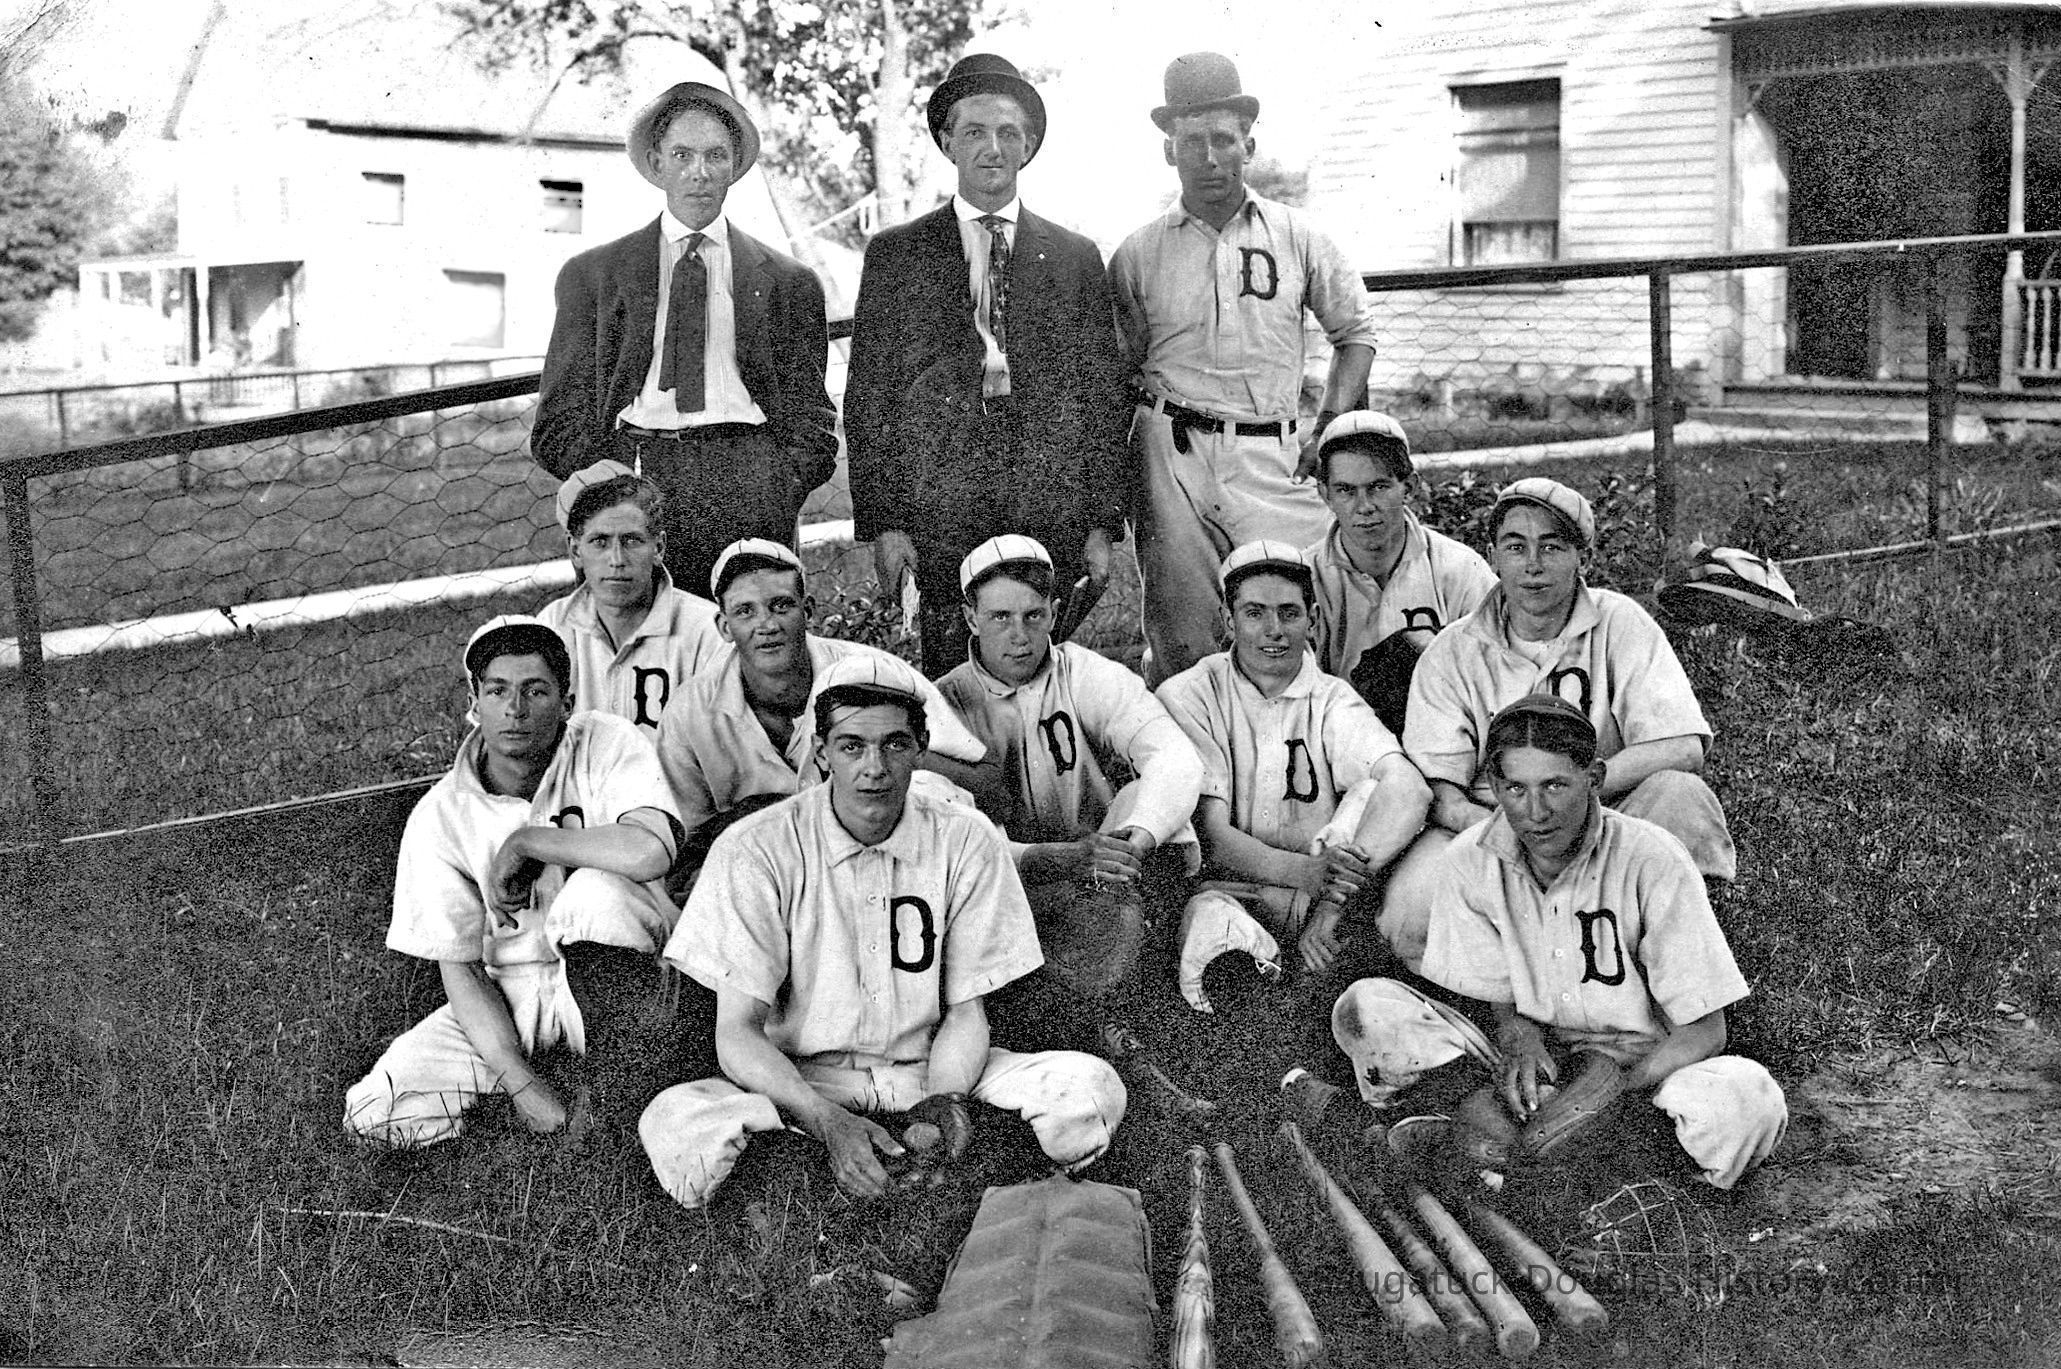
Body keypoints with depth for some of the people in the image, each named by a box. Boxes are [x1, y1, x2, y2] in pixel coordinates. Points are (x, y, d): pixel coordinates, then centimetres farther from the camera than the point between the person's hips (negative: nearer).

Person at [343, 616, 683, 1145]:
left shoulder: (607, 744, -13)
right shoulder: (440, 817, -8)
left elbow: (651, 851, -34)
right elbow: (460, 970, -7)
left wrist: (525, 841, -21)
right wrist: (523, 1084, -19)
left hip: (610, 970, -2)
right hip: (512, 995, 2)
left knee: (598, 887, -34)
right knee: (372, 1111, -17)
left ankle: (630, 1078, -15)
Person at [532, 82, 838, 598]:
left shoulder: (788, 282, 18)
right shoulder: (590, 275, 17)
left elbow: (810, 419, 16)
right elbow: (562, 420, 13)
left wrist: (779, 491, -2)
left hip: (747, 480, 0)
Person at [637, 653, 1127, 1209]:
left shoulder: (966, 841, -3)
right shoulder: (755, 850, -11)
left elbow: (965, 1011, 1)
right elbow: (738, 1032, -13)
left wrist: (943, 1101, -22)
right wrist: (830, 1123, -31)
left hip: (930, 1070, 2)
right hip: (799, 1080, -2)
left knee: (1092, 1089, -23)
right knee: (672, 1127, -34)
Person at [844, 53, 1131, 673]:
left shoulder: (1075, 257, 12)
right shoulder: (895, 255, 9)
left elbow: (1105, 392, 10)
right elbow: (867, 397, 5)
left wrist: (1104, 522, 4)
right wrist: (881, 522, -3)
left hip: (1053, 507, 1)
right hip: (940, 504, -1)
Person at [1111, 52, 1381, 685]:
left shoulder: (1296, 236, 8)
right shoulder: (1137, 254, 6)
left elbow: (1356, 329, 18)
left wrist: (1330, 426, 6)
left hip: (1273, 458, 1)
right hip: (1171, 454, 0)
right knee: (1182, 642, 1)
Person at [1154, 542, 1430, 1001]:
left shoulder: (1332, 700, 5)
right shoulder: (1187, 697, 0)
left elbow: (1409, 788, -16)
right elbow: (1207, 835, -12)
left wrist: (1337, 889, -34)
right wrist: (1305, 871, -32)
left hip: (1313, 895, 2)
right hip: (1221, 889, -2)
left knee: (1375, 792, -23)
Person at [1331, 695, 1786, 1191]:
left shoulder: (1652, 860, -15)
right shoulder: (1470, 861, -6)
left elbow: (1704, 1033, -12)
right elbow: (1503, 1003, 4)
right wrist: (1520, 1039, -21)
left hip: (1644, 1067, -2)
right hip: (1536, 1068, 2)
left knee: (1747, 1096, -36)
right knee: (1364, 1009, -18)